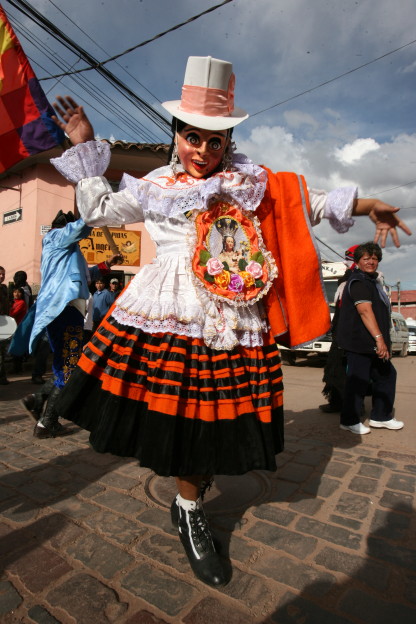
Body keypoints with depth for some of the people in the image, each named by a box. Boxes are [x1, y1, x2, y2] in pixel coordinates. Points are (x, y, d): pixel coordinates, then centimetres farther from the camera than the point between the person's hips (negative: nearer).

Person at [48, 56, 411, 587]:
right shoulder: (153, 188, 13)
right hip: (167, 311, 0)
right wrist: (85, 148, 21)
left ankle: (188, 510, 30)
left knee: (208, 414, 5)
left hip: (231, 323, 1)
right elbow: (98, 209, 21)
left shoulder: (253, 184, 14)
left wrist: (368, 205, 19)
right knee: (170, 405, -3)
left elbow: (310, 205, 22)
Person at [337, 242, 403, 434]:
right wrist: (379, 338, -33)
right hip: (359, 342, -11)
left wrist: (384, 341, 28)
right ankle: (349, 421, 10)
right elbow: (365, 311, -27)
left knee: (386, 374, 16)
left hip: (371, 344, 11)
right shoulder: (358, 282, -13)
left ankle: (380, 417, 28)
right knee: (358, 381, -4)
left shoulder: (372, 281, 21)